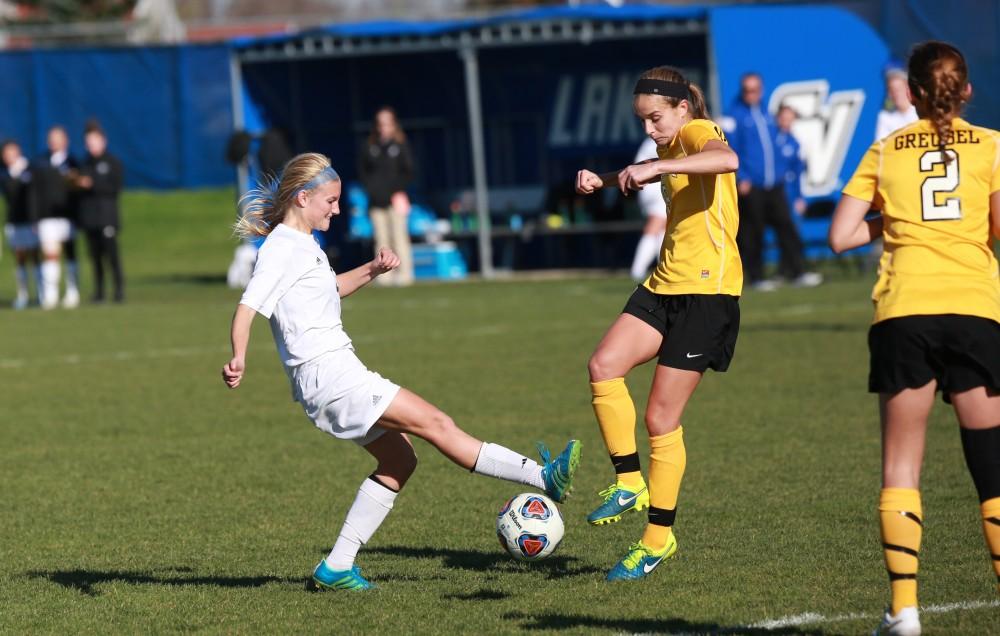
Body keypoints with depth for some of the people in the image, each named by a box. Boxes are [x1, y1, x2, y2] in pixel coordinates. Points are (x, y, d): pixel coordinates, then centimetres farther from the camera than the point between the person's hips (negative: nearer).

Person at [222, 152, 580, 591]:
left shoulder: (301, 245, 17)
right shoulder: (281, 249, -12)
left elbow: (333, 288, 35)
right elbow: (248, 307, -23)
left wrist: (372, 271, 17)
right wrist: (239, 359, -40)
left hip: (335, 374, 11)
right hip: (328, 374, -11)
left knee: (398, 460, 10)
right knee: (435, 423, -13)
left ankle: (337, 567, 9)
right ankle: (543, 477, -16)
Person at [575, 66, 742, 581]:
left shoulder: (698, 132, -9)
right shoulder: (672, 148, 19)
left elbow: (728, 159, -35)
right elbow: (643, 179, 44)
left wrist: (656, 167, -41)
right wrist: (603, 180, 25)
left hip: (707, 290, -8)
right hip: (665, 286, 8)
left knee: (661, 419, -4)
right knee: (603, 366, -15)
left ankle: (659, 536, 8)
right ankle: (629, 482, -5)